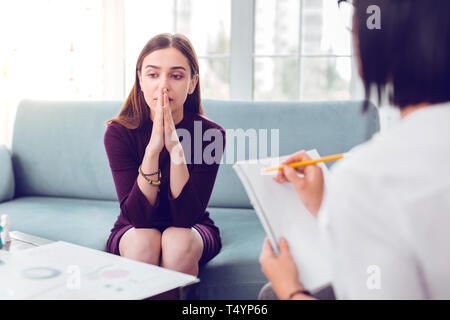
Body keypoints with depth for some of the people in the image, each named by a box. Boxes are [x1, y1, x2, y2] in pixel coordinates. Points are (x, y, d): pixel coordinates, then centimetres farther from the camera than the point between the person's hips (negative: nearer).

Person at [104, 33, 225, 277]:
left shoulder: (211, 134, -18)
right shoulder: (119, 132, -16)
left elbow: (186, 216, -23)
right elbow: (136, 216, -23)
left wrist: (175, 146, -34)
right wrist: (153, 148, -35)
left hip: (193, 230, 0)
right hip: (131, 231, 0)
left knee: (178, 240, -32)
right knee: (144, 240, -32)